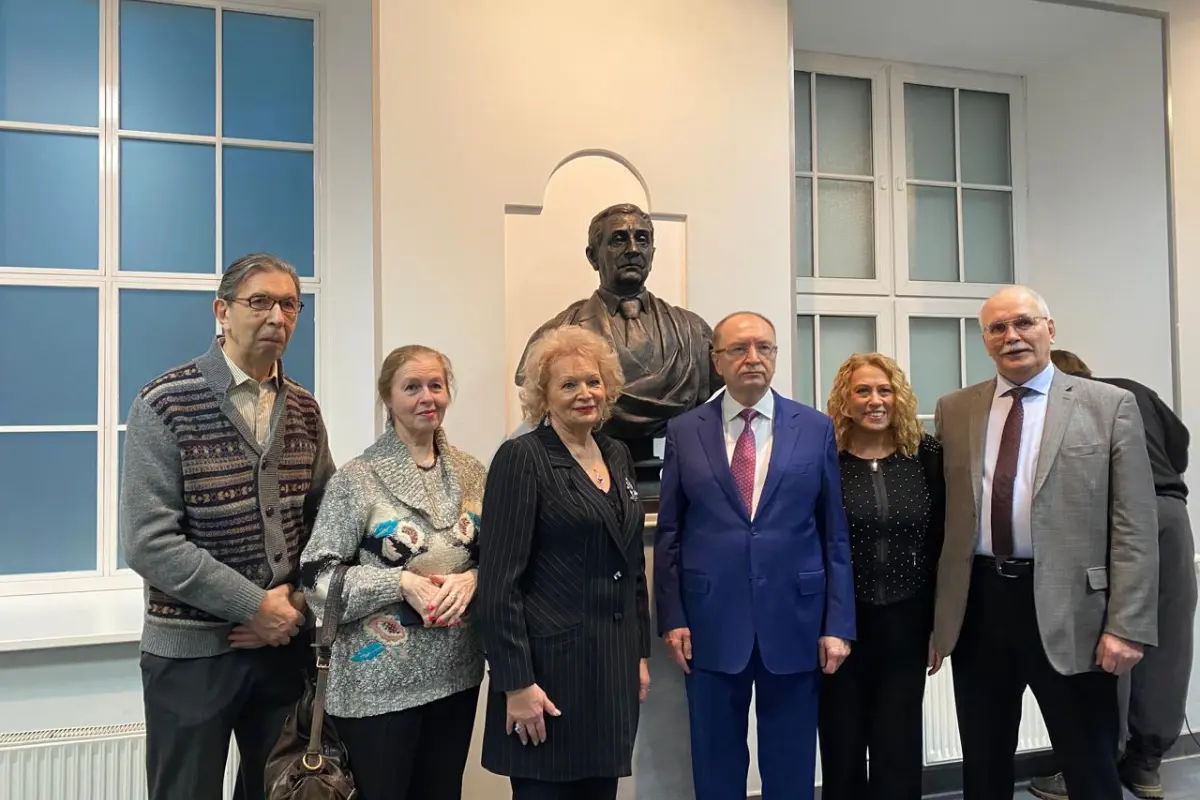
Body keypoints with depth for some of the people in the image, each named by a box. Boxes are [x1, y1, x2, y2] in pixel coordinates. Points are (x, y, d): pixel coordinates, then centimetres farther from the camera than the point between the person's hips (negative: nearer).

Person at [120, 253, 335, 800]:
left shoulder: (303, 409, 5)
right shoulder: (166, 405, -11)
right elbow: (148, 542, -17)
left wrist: (298, 602, -7)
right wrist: (255, 605, -17)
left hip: (285, 642, 5)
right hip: (190, 650, -4)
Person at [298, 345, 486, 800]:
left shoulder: (470, 473, 4)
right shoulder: (357, 478, -9)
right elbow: (318, 576, -11)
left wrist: (471, 579, -12)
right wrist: (401, 583, -21)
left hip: (455, 672, 5)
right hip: (378, 681, -4)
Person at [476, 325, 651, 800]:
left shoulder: (617, 456, 10)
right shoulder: (522, 458, -11)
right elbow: (498, 582, -15)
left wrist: (640, 652, 13)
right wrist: (517, 682, -17)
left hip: (614, 666, 6)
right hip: (551, 664, -6)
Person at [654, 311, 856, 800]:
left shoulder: (816, 428, 2)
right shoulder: (684, 432, 2)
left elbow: (835, 533, 2)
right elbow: (669, 533, 3)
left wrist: (838, 624, -1)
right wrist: (672, 618, -2)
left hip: (794, 620, 0)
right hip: (711, 622, 0)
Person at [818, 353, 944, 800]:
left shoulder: (926, 455, 0)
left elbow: (942, 541, 3)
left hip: (906, 621, 2)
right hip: (838, 622, -1)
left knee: (899, 750, 10)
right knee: (842, 749, 11)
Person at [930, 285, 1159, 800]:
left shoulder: (1109, 406, 0)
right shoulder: (954, 411, 7)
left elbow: (1134, 526, -5)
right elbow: (941, 517, 8)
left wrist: (1125, 626, -11)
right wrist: (936, 614, 7)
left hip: (1067, 609, -2)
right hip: (976, 605, 3)